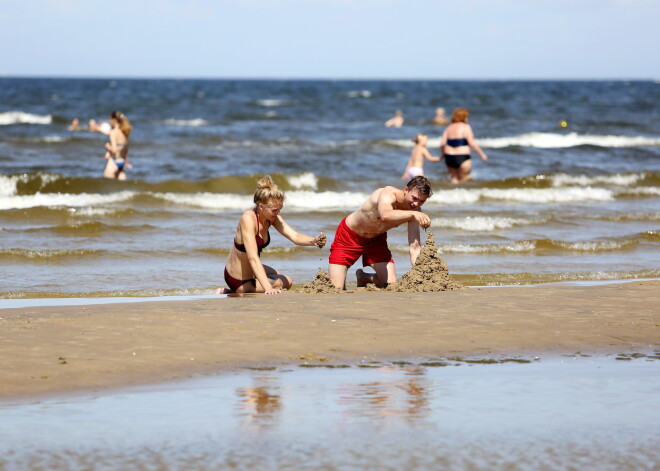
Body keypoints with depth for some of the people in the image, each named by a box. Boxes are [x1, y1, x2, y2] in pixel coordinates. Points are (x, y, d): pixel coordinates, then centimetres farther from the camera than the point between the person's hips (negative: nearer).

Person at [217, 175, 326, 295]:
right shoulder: (249, 219, -31)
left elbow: (294, 236, -13)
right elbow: (253, 258, -39)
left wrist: (314, 241, -37)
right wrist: (268, 288, -49)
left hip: (252, 270, 9)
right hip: (240, 280, -9)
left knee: (287, 282, 26)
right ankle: (225, 294, 6)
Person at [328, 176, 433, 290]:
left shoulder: (415, 211, -18)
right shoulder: (388, 194, -34)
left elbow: (414, 247, -19)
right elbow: (385, 216, -58)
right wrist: (413, 214, -71)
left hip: (376, 239, 6)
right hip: (348, 237, -6)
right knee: (335, 289, -13)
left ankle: (363, 277, 26)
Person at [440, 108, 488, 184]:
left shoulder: (449, 128, 11)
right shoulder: (465, 127, -4)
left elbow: (442, 144, 2)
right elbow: (472, 143, -10)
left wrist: (443, 155, 18)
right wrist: (482, 154, -2)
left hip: (449, 157, 5)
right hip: (462, 157, -5)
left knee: (454, 179, 15)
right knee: (463, 180, 3)